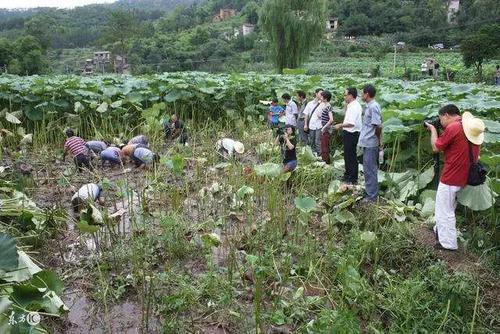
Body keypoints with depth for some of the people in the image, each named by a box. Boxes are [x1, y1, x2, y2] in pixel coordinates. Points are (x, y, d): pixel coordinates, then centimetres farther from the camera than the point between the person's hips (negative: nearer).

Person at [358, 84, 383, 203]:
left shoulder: (373, 107, -18)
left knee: (370, 170, -2)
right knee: (368, 168, 18)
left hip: (370, 143, -10)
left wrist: (379, 141, -9)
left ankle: (372, 196, 7)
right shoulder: (369, 106, 12)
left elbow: (378, 126, -21)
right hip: (367, 142, 10)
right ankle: (369, 191, 29)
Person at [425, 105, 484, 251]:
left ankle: (448, 243, 10)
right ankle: (440, 230, 38)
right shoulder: (471, 125, 7)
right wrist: (442, 131, 6)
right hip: (465, 176, 9)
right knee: (448, 208, 24)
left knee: (444, 210, 3)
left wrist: (433, 129, 3)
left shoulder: (453, 128, -20)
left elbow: (436, 148, -10)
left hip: (451, 178, -9)